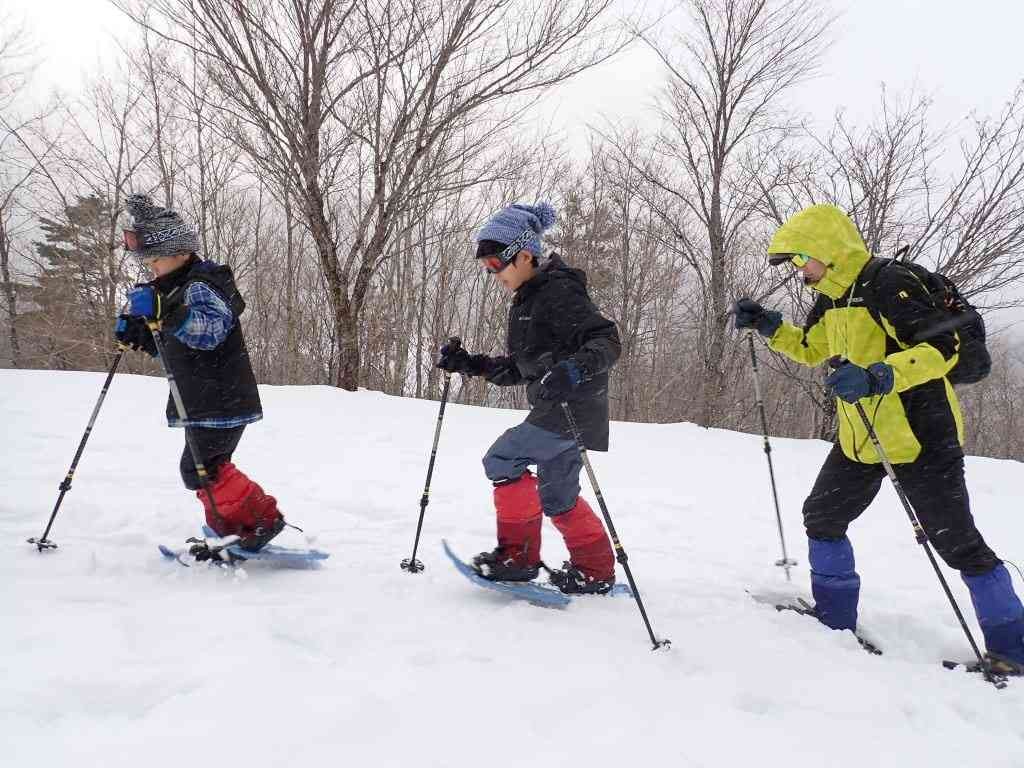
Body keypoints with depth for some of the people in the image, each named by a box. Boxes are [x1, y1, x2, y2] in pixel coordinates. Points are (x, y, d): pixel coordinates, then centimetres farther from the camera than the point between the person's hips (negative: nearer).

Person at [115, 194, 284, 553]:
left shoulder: (202, 285, -14)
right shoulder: (179, 289, 18)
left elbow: (211, 329, -33)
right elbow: (170, 343, 26)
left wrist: (164, 311, -45)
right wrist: (137, 331, 7)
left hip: (223, 402, -11)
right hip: (202, 402, 11)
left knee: (201, 470, -14)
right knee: (205, 469, 15)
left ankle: (262, 517, -3)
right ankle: (227, 530, 26)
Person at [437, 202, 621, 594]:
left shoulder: (560, 291, -13)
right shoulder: (525, 302, 16)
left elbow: (607, 340, -21)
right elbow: (518, 369, 20)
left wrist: (574, 369, -39)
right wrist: (469, 364, 11)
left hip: (573, 408, -10)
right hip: (553, 410, 10)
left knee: (501, 460, -11)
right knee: (557, 498, 14)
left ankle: (519, 555, 0)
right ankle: (596, 569, 26)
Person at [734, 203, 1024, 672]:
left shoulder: (889, 285, -19)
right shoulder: (832, 298, 7)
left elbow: (943, 347, -27)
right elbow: (810, 349, 24)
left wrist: (879, 376, -39)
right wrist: (768, 327, 9)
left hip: (921, 437, -9)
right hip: (859, 439, 9)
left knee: (956, 541, -2)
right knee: (822, 517, 14)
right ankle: (834, 619, 28)